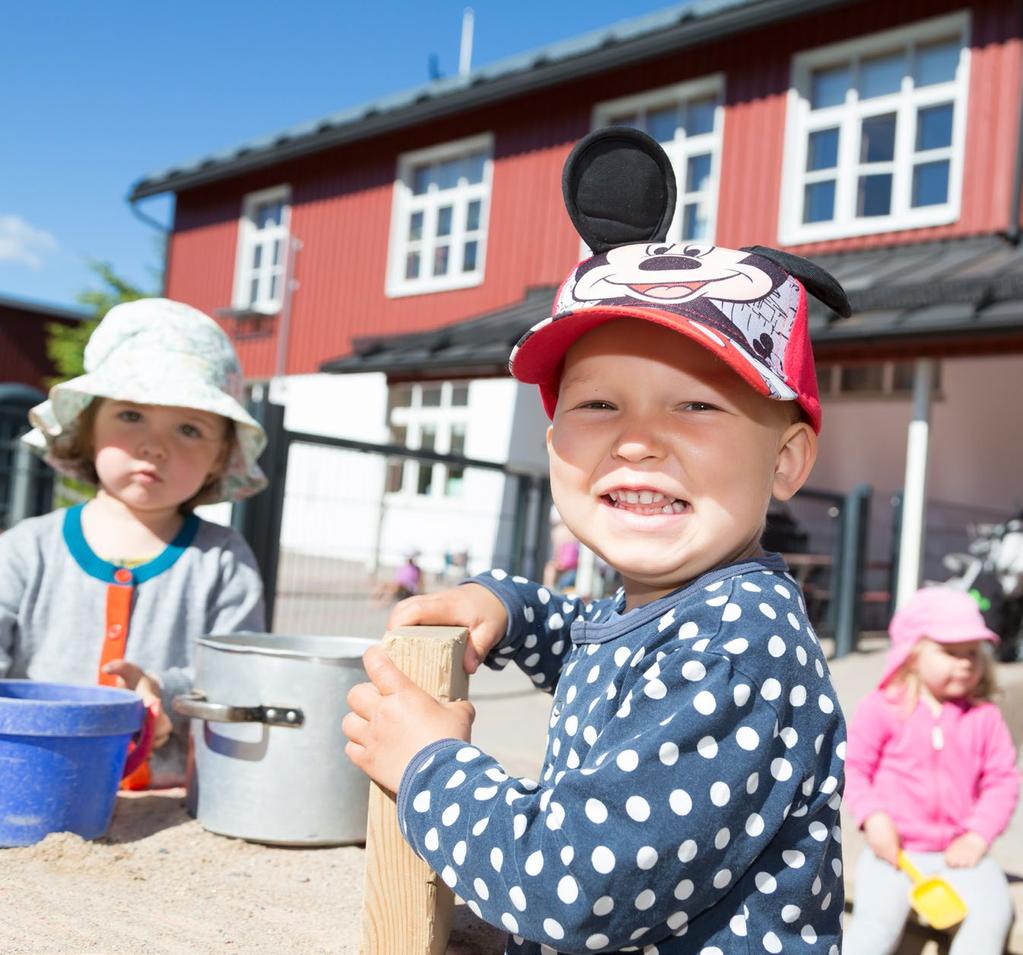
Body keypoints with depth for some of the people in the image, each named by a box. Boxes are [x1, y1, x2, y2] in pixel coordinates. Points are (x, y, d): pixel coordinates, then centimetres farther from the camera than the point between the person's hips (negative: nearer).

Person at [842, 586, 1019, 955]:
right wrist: (872, 817, -15)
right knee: (879, 920, -23)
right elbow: (851, 767, -2)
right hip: (895, 849, -3)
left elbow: (1003, 780, 4)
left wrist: (978, 835, -7)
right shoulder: (884, 708, -5)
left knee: (992, 913, -21)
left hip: (959, 851, 3)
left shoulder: (984, 717, 4)